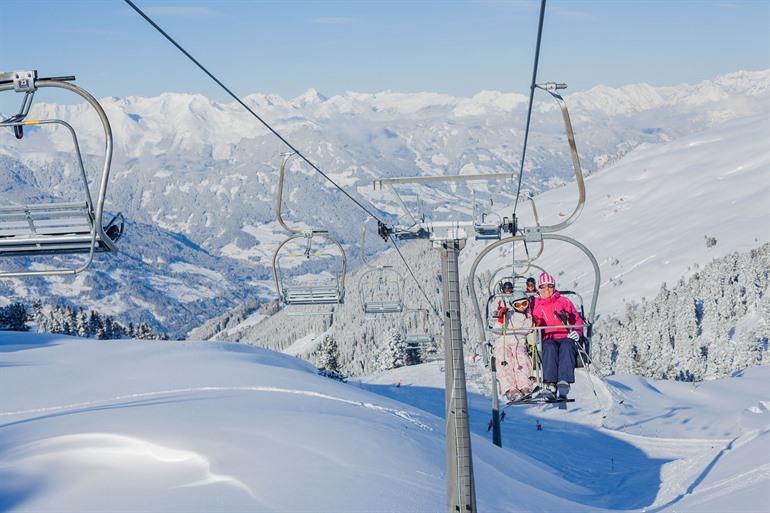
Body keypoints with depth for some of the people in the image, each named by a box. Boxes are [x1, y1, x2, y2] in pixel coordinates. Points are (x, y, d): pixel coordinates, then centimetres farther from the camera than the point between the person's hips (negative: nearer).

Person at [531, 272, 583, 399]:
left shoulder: (564, 302, 20)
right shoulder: (535, 305, 22)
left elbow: (578, 321, 19)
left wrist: (576, 332, -3)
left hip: (566, 338, 0)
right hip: (547, 340, 0)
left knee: (566, 346, -37)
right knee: (549, 347, -37)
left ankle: (564, 382, -53)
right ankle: (550, 383, -50)